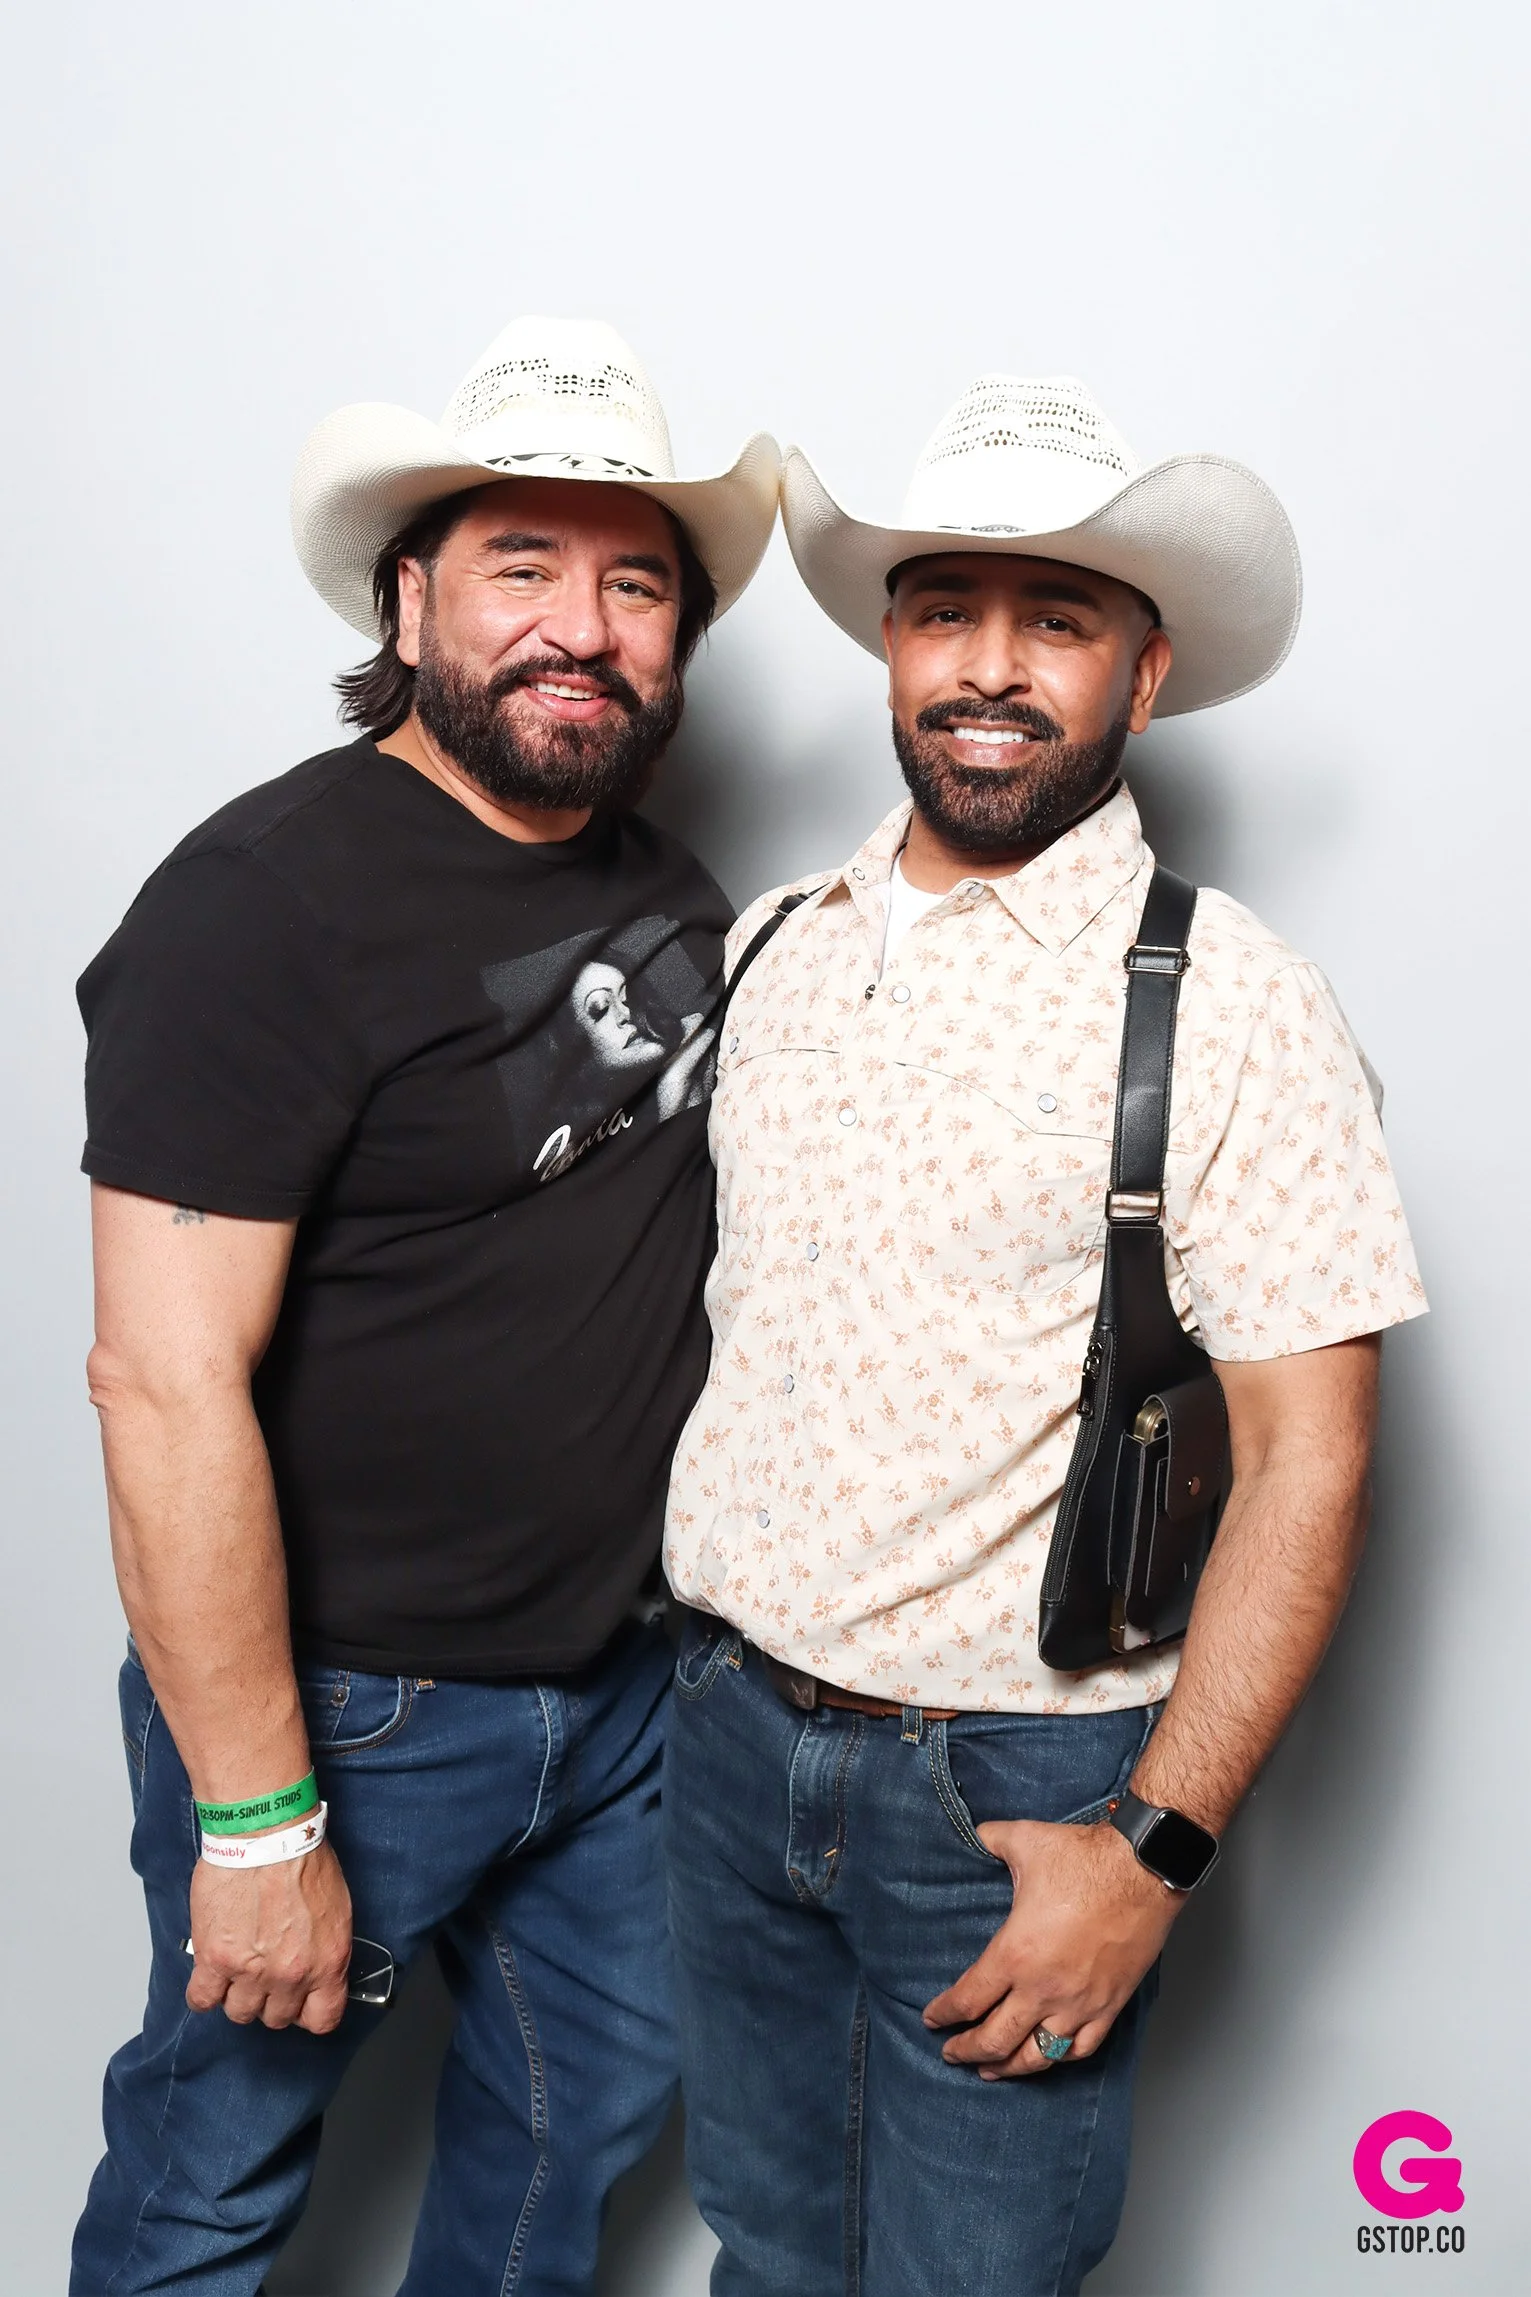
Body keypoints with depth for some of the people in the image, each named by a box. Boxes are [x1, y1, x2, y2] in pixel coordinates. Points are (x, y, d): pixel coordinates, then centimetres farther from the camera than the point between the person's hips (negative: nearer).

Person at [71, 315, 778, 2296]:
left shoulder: (674, 895, 3)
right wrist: (258, 1822, -20)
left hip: (619, 1678, 7)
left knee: (592, 2103, 25)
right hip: (343, 1709, -6)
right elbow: (167, 1381, -23)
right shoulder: (267, 901, -20)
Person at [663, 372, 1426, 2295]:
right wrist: (705, 1665, 10)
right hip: (725, 1728, 5)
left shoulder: (1232, 1005, -13)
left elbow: (1308, 1454, -14)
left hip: (1012, 1785, -4)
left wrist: (1157, 1847, -16)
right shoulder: (774, 944, 3)